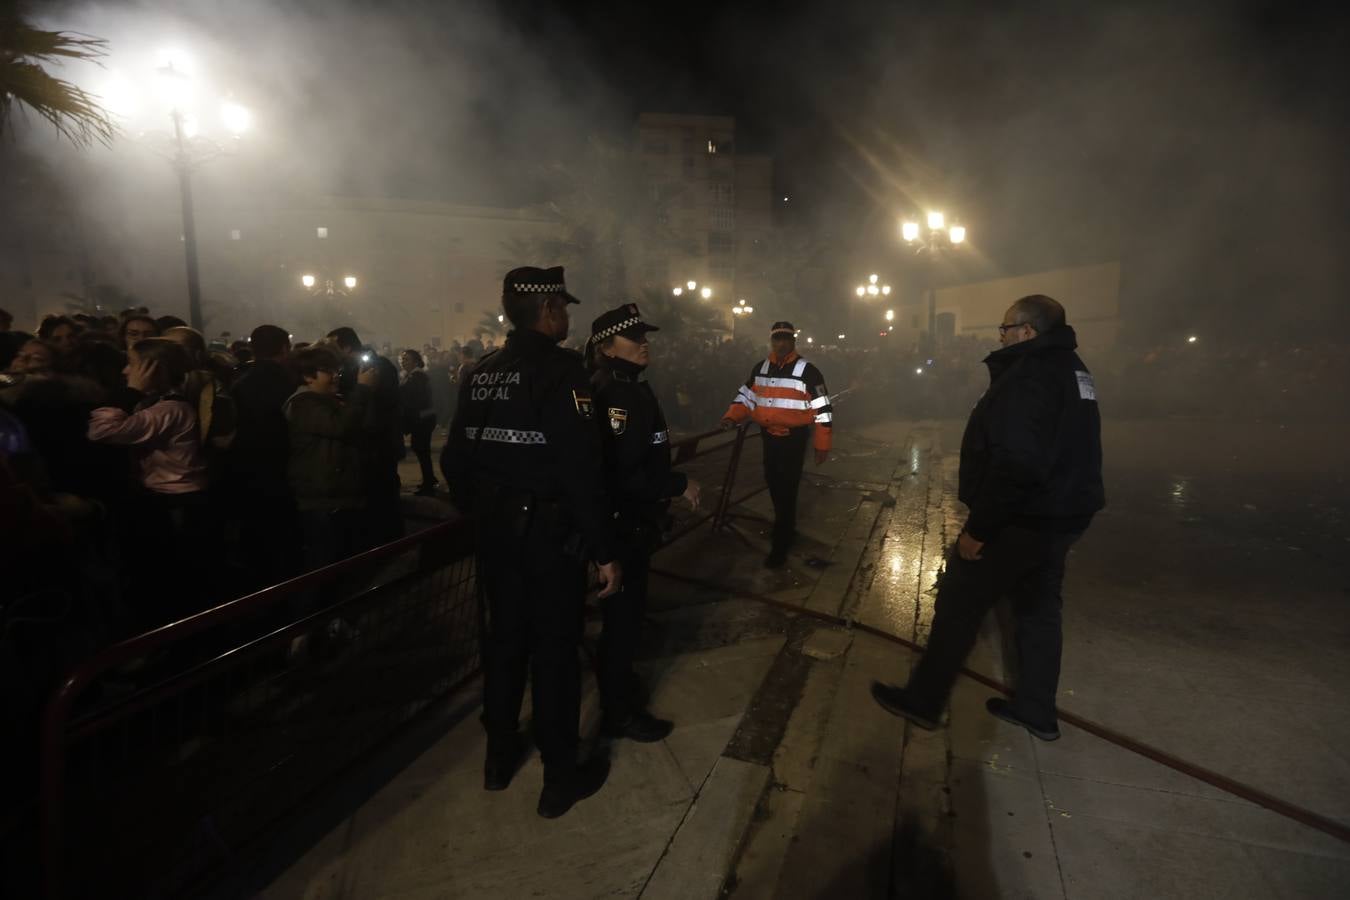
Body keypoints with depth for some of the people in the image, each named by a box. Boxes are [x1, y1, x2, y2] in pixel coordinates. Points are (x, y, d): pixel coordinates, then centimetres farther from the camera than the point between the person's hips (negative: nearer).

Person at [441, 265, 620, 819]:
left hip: (495, 530, 7)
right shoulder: (561, 368, -17)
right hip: (550, 532, -7)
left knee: (503, 637, 20)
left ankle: (500, 756, 38)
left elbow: (455, 459, 7)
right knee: (555, 650, 7)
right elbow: (581, 468, -24)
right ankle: (560, 778, 23)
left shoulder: (481, 373, 5)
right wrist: (604, 550, -19)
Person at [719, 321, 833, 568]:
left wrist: (822, 445, -9)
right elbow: (746, 396, 14)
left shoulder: (807, 371, -10)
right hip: (768, 436, 6)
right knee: (774, 485, 17)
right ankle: (788, 529, 39)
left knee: (787, 489, -4)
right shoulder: (760, 369, 7)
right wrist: (732, 417, -5)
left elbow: (823, 409, -8)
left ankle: (780, 545, 5)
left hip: (794, 438, -6)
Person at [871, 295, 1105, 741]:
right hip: (1062, 514, 10)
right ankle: (1036, 709, 32)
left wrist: (978, 529, -24)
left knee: (957, 604, 2)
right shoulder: (1070, 368, 11)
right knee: (1039, 606, 19)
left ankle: (922, 700, 14)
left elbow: (1015, 464, -30)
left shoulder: (1029, 375, -22)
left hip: (1019, 520, -10)